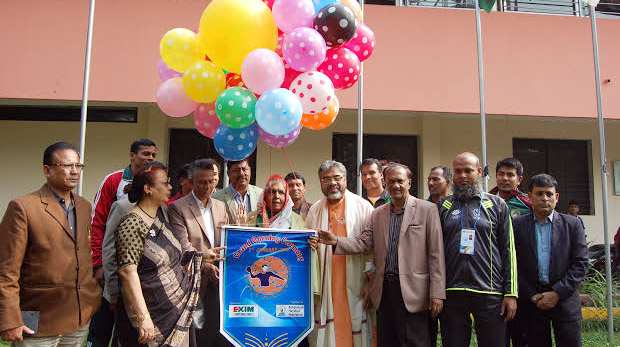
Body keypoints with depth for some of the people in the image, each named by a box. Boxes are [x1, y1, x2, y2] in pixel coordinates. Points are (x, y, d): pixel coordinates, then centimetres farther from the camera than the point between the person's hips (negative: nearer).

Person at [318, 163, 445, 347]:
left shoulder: (427, 209, 0)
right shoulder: (378, 214, 14)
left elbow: (436, 254, -4)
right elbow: (363, 242, 6)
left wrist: (437, 293, -9)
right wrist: (336, 241, -11)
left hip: (412, 291, -4)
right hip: (384, 291, 4)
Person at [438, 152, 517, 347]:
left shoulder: (496, 205, 8)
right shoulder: (443, 206, 11)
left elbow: (508, 250, 6)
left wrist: (511, 293, -1)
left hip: (490, 294, -1)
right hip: (452, 293, 1)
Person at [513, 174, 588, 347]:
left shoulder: (572, 224, 4)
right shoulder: (517, 225, 3)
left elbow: (581, 263, -1)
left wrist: (557, 293, -9)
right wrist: (531, 295, -7)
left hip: (565, 299, 0)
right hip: (531, 301, 0)